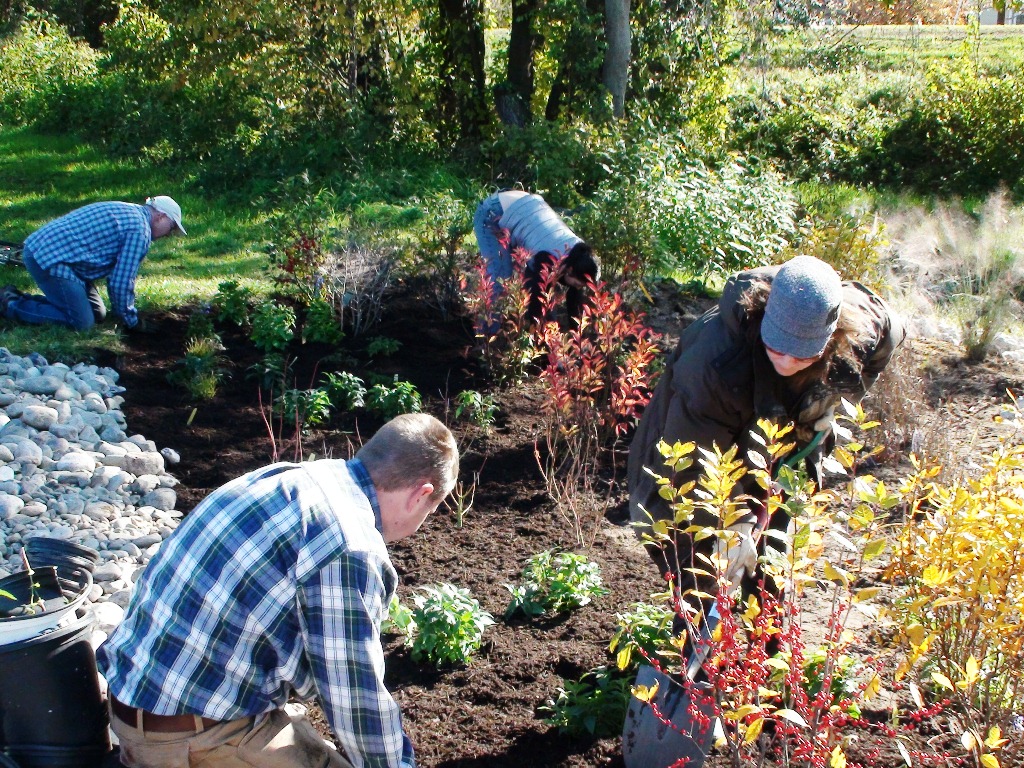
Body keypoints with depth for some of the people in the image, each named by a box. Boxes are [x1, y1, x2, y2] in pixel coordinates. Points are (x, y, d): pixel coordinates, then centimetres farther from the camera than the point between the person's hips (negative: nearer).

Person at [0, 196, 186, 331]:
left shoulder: (127, 213, 19)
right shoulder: (140, 230, -13)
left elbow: (115, 273, 24)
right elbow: (122, 282, -14)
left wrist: (125, 313, 24)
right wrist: (131, 321, 0)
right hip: (50, 257, -10)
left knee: (97, 313, 12)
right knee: (82, 322, -12)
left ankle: (19, 299, 16)